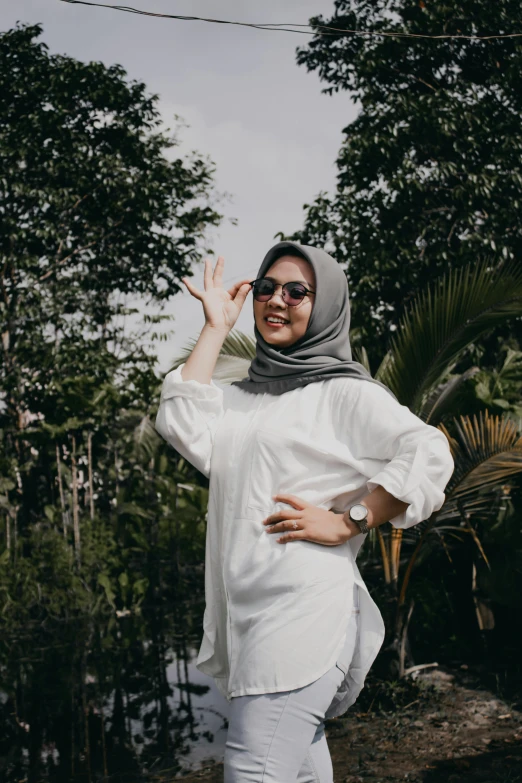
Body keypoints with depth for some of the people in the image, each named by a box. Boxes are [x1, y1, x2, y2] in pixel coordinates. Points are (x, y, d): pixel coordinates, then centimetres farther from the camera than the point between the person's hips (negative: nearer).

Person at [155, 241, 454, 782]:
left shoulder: (344, 392, 0)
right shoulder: (241, 397, 18)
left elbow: (430, 455, -10)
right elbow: (181, 427, -1)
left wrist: (346, 523, -12)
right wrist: (215, 328, 6)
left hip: (303, 611, -7)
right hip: (243, 614, 7)